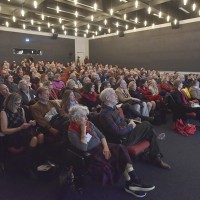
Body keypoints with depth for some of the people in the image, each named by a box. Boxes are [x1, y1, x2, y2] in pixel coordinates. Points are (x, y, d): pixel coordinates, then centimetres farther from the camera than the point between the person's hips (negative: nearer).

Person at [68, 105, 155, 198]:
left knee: (121, 149, -18)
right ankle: (132, 182, -4)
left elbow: (101, 136, 6)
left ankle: (133, 181, -16)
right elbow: (83, 148, -24)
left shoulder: (89, 124, 5)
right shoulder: (72, 132, -13)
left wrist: (106, 147, -10)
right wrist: (83, 131, -22)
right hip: (92, 154, -5)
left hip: (101, 147, 6)